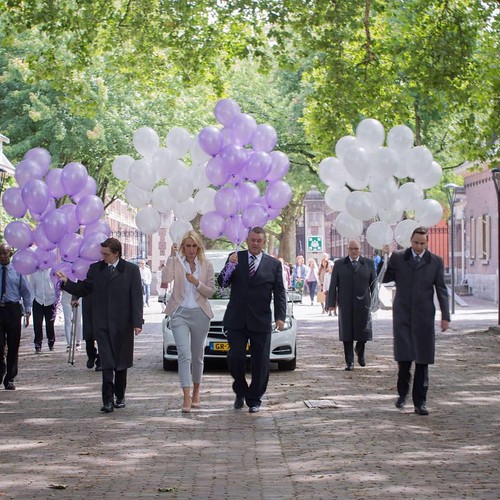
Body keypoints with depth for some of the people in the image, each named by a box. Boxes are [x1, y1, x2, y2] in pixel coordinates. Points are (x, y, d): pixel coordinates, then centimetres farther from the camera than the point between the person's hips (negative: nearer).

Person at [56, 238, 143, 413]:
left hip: (122, 324, -1)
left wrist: (137, 322, -9)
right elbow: (83, 290, 11)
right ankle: (108, 400, -12)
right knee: (106, 362, -7)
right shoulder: (95, 269, 8)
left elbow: (137, 297, -3)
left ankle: (120, 397, 23)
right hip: (102, 324, 1)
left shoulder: (131, 270, 0)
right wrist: (66, 282, -6)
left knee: (121, 363, 10)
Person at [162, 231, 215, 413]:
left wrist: (197, 283, -15)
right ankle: (186, 398, -19)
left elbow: (210, 291, 2)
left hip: (200, 314, 2)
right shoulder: (176, 263, 0)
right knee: (184, 354, -14)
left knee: (197, 355, 12)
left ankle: (196, 392, 29)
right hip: (180, 314, -2)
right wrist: (171, 257, -21)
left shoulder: (207, 266, 4)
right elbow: (166, 279, -18)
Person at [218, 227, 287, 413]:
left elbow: (279, 292, 3)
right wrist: (230, 265, -19)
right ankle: (240, 392, 17)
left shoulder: (274, 264, 5)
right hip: (237, 320, 0)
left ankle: (254, 399, 16)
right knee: (235, 358, -7)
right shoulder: (236, 258, 6)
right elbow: (222, 283, -1)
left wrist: (280, 317, -10)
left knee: (260, 362, 3)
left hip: (261, 321, 0)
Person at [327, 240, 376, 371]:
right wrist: (332, 303, 0)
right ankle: (349, 362, 8)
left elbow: (373, 283, 8)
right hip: (345, 305, 0)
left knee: (364, 331, 1)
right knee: (347, 334, 1)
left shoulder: (368, 263, 8)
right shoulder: (339, 264, 8)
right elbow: (333, 285, 6)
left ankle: (360, 352, 31)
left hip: (363, 303, 0)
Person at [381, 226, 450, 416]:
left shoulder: (436, 262, 5)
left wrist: (445, 316, -1)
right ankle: (402, 393, 17)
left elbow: (441, 290, 5)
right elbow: (384, 278, 8)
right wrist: (384, 260, -7)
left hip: (424, 317, 1)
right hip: (402, 316, 0)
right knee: (404, 357, -7)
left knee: (423, 360, 1)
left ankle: (420, 402, 7)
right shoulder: (397, 258, 4)